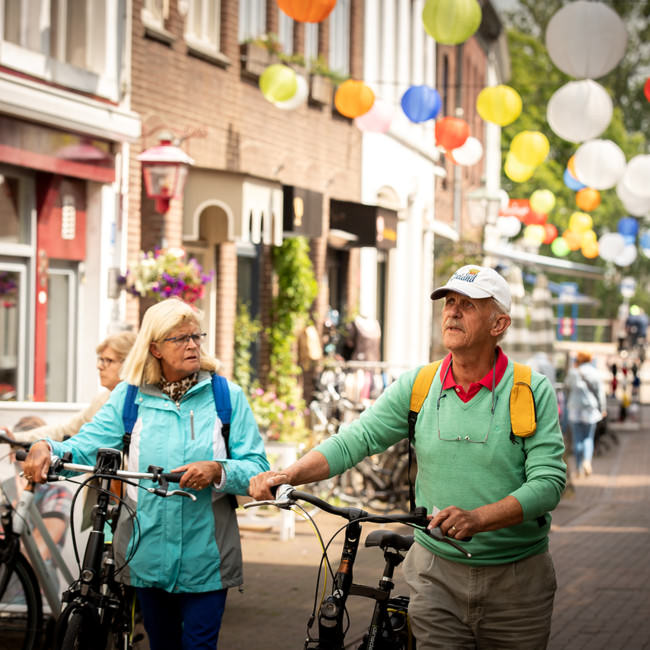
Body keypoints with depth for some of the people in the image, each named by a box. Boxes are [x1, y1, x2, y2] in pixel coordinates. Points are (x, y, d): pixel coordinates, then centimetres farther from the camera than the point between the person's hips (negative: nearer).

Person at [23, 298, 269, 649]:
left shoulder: (226, 396, 0)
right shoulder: (129, 396, 4)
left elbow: (257, 469, -3)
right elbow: (85, 447, -3)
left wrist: (217, 471, -23)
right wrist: (46, 448, -24)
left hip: (204, 556, -2)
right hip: (149, 551, 2)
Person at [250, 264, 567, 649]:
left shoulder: (534, 391, -7)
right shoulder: (416, 386, 2)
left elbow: (549, 481, -15)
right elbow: (356, 439, -3)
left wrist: (477, 519, -30)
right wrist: (288, 475, -19)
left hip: (516, 585, -2)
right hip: (437, 577, 2)